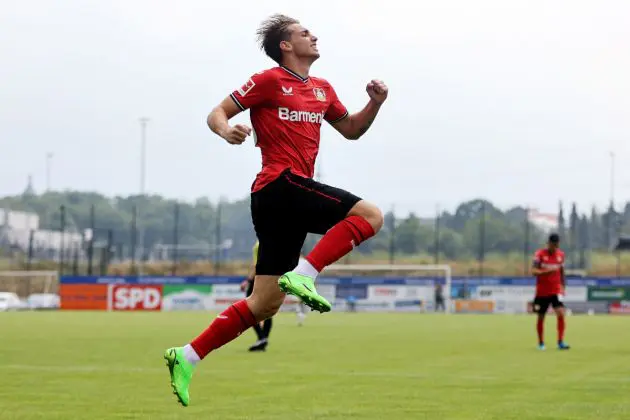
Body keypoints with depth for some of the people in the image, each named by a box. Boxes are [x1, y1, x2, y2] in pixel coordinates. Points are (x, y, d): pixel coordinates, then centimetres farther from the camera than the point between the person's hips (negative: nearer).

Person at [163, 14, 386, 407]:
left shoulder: (322, 89, 22)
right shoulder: (269, 80, 0)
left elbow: (352, 130, 31)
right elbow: (217, 113, 1)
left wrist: (375, 103, 12)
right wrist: (226, 130, -22)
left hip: (287, 203, 8)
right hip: (281, 183, -8)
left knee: (265, 304, 6)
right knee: (370, 215, -18)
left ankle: (188, 357, 7)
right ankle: (302, 276, -24)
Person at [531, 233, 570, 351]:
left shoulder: (561, 255, 4)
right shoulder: (540, 254, -8)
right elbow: (534, 271, -17)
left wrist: (563, 287, 15)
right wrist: (548, 271, -31)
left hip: (556, 291, 2)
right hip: (542, 291, -2)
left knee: (561, 313, -17)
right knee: (541, 317, 8)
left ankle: (560, 342, -13)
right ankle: (541, 343, 24)